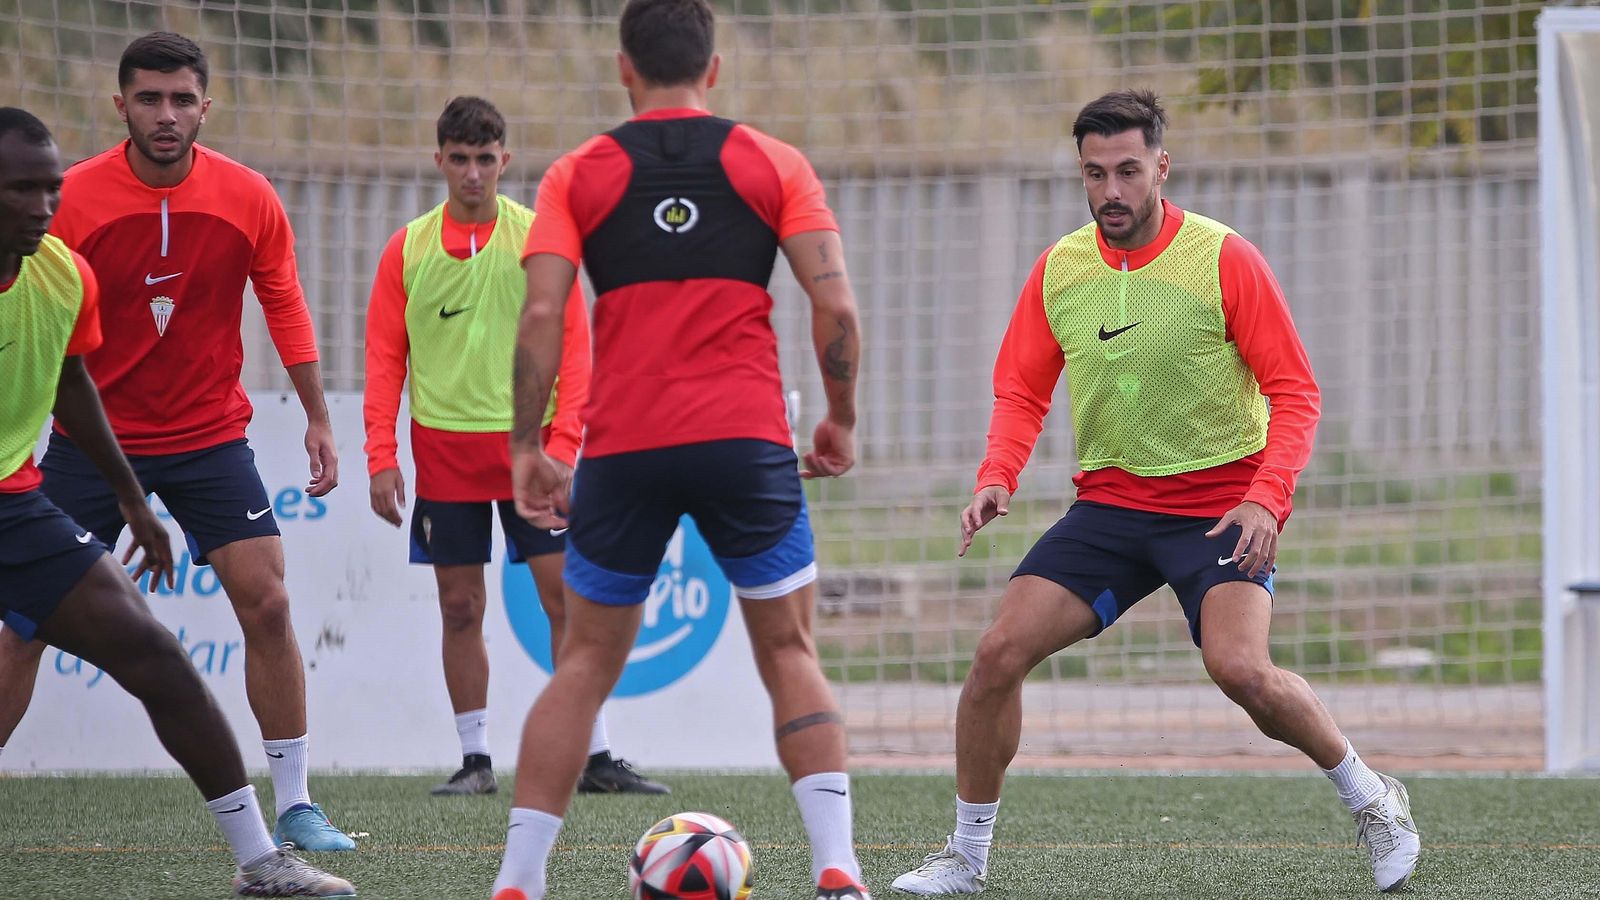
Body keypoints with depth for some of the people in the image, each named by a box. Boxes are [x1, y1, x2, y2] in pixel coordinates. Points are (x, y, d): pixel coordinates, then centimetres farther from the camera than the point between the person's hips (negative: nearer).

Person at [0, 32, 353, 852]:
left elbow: (285, 309, 6)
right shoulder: (73, 199, -11)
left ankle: (294, 806, 2)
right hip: (91, 437, -1)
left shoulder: (248, 199, -6)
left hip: (209, 437, 1)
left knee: (266, 604, -9)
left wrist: (318, 420, 5)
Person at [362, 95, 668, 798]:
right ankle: (475, 760, 9)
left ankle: (597, 759, 1)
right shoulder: (408, 248, 5)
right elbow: (384, 359, 7)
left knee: (566, 597, -3)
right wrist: (381, 457, -1)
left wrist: (562, 442, -9)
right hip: (444, 448, 1)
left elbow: (574, 345, 1)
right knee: (460, 607, 3)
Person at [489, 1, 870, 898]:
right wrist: (843, 418, 11)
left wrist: (526, 446, 4)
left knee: (586, 663, 13)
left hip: (622, 450, 1)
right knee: (791, 655, 10)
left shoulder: (578, 175, 8)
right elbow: (836, 303, -1)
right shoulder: (775, 164, 8)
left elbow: (541, 314, -2)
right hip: (746, 440, -1)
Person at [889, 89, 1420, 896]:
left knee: (1240, 668, -25)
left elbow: (1294, 391, -8)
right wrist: (998, 477, -8)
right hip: (1108, 506, 4)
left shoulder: (1225, 260, -11)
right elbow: (1021, 392, 11)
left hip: (1218, 507, -4)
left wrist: (1267, 498, -22)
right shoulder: (1058, 270, 1)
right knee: (1000, 652, -9)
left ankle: (1371, 800, 0)